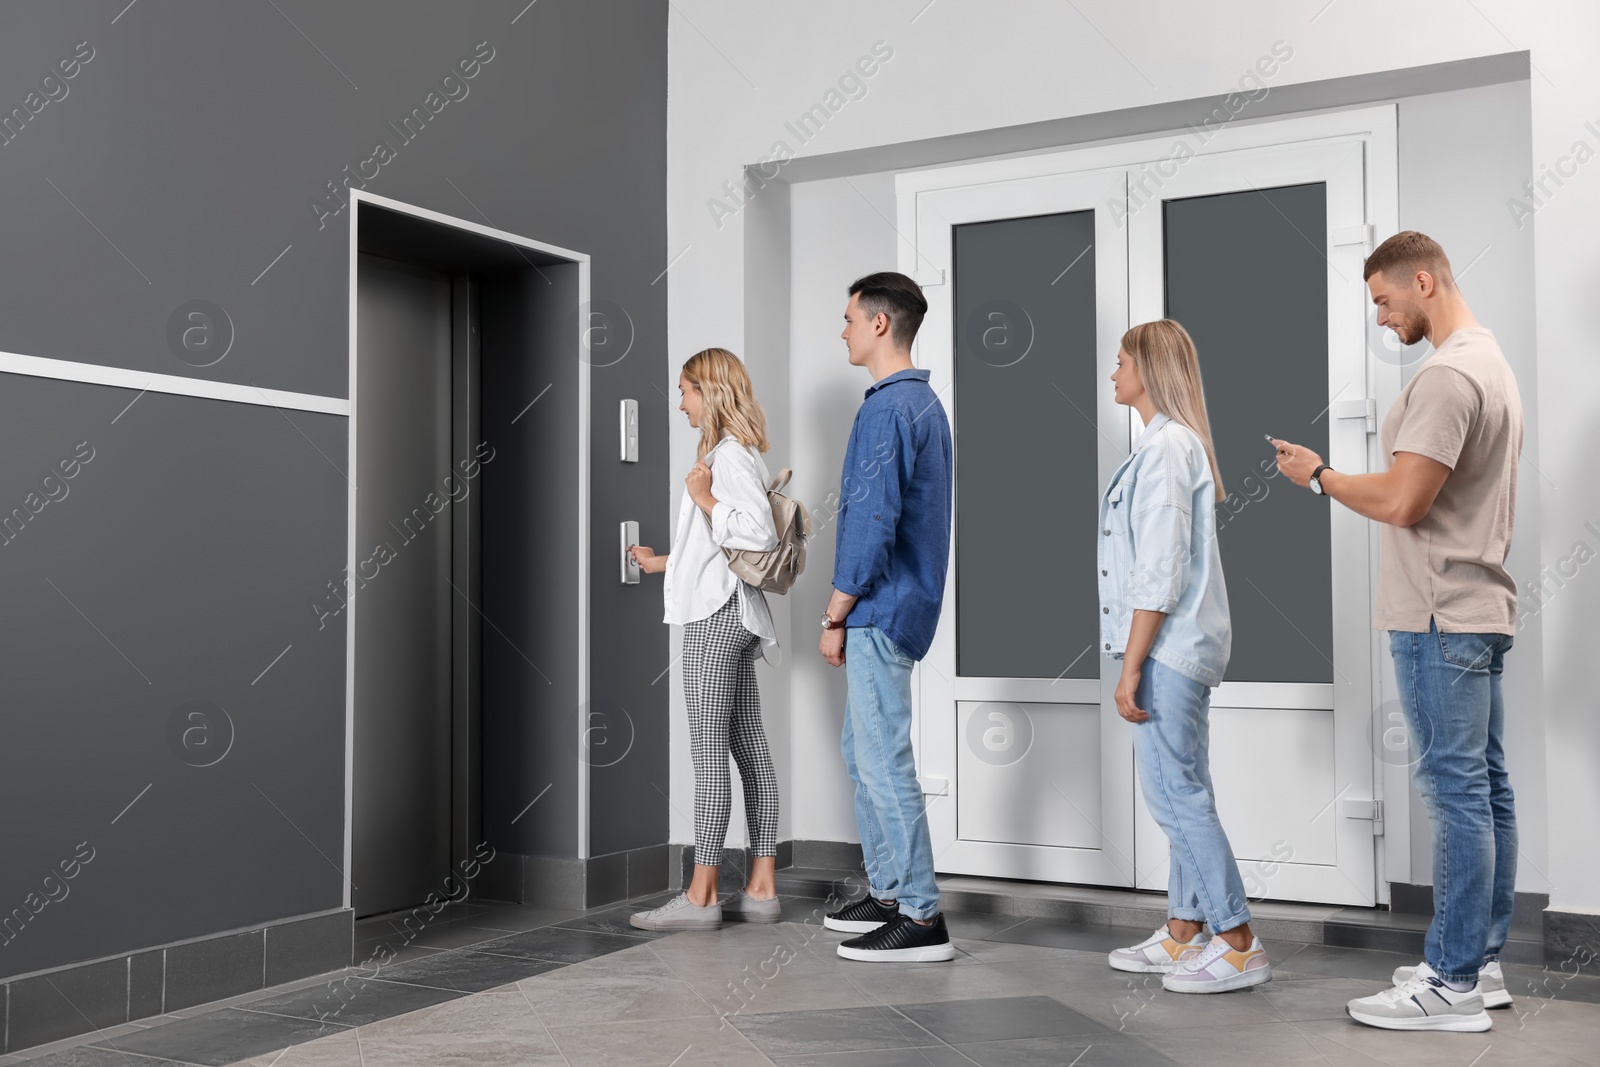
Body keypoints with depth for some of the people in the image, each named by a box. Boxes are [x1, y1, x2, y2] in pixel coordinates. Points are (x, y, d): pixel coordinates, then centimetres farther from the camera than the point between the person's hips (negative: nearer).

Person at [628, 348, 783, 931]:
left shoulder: (729, 454, -12)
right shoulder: (734, 451, 19)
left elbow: (758, 533, -24)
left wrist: (703, 498, -14)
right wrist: (665, 562, 36)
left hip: (716, 617, -10)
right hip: (732, 617, 10)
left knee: (709, 755, -7)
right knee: (750, 753, 8)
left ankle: (701, 896, -4)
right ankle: (761, 889, 11)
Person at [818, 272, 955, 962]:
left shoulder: (887, 409, -17)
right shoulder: (924, 402, 15)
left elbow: (873, 523, -22)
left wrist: (836, 615, -14)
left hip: (880, 612, -10)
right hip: (899, 608, 10)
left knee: (883, 761, -5)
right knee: (863, 752, 17)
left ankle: (922, 919, 0)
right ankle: (888, 893, 26)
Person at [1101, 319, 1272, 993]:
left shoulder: (1166, 446, -14)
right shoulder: (1174, 442, 17)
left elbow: (1159, 572, -20)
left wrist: (1131, 667, -18)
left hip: (1167, 648, -10)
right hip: (1184, 647, 10)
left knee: (1175, 795, -7)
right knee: (1185, 794, 13)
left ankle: (1239, 946, 0)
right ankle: (1183, 936, 21)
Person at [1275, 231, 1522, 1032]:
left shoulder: (1448, 375, -16)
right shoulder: (1492, 363, 17)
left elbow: (1401, 501, -22)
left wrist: (1317, 475, -7)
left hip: (1442, 620, -10)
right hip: (1480, 608, 10)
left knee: (1456, 792, -7)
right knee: (1485, 789, 12)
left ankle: (1453, 983, -2)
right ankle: (1481, 961, 20)